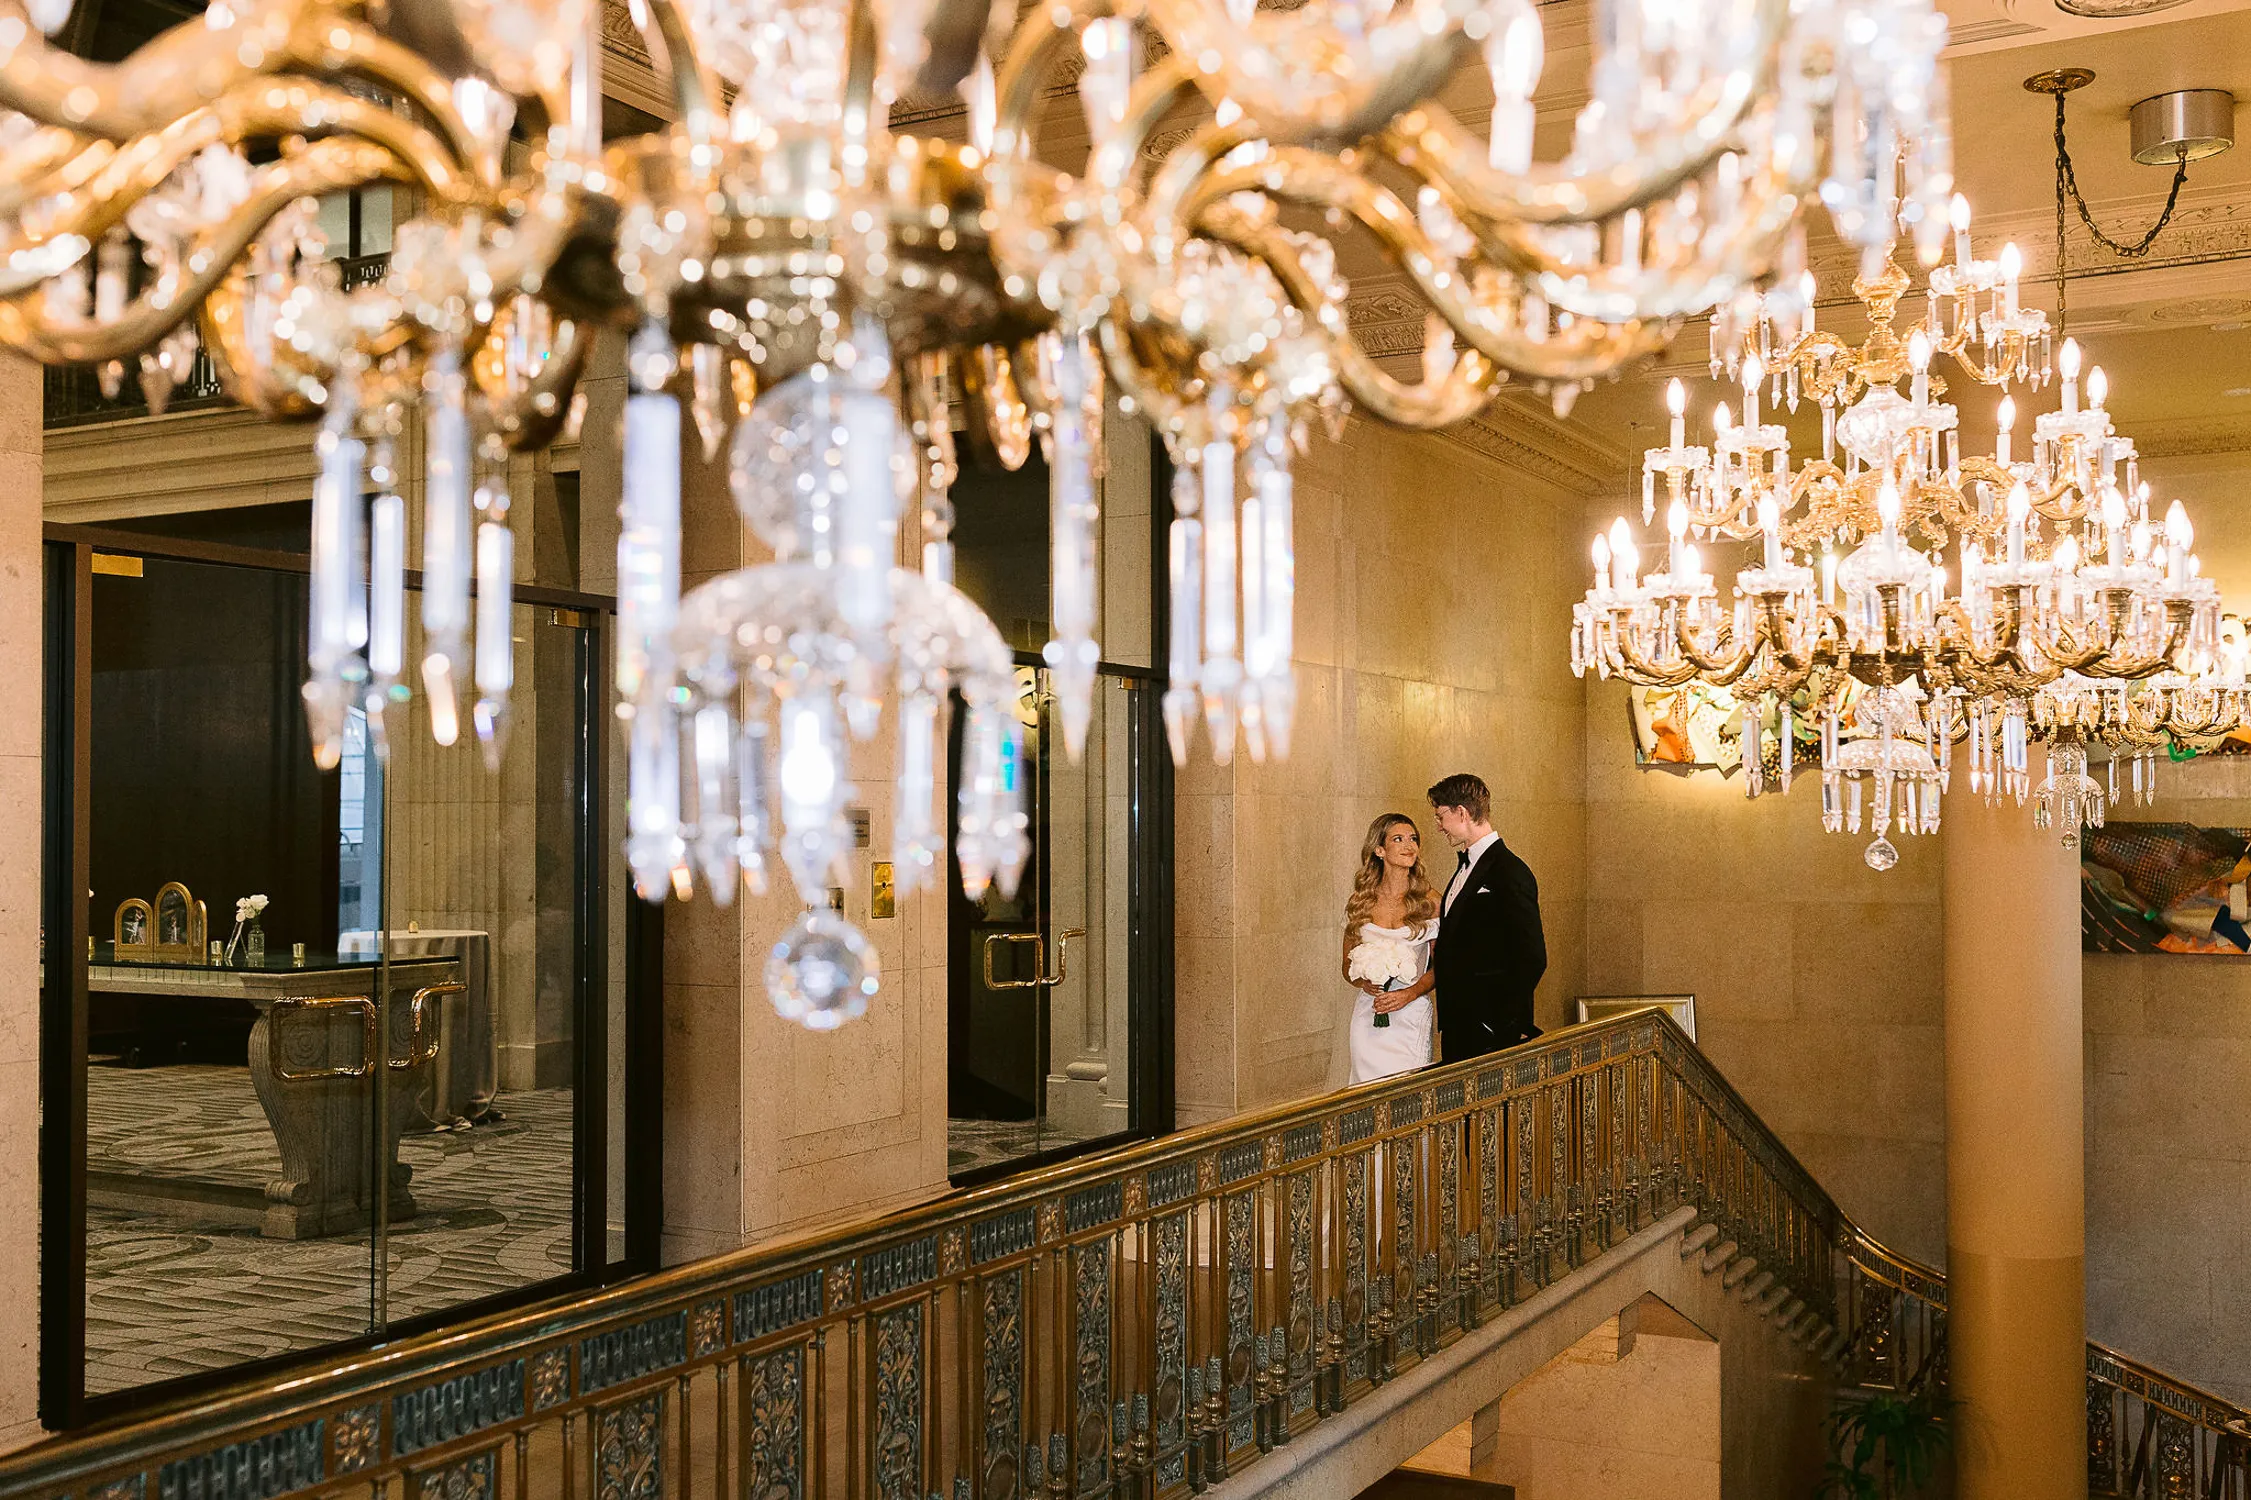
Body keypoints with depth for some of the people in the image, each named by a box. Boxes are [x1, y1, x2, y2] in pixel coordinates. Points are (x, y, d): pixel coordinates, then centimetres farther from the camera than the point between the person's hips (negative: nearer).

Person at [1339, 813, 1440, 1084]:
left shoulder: (1429, 901, 1)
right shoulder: (1361, 902, 6)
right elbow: (1348, 966, 13)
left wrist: (1409, 993, -13)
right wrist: (1364, 982, -8)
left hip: (1411, 1016, -2)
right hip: (1368, 1017, 2)